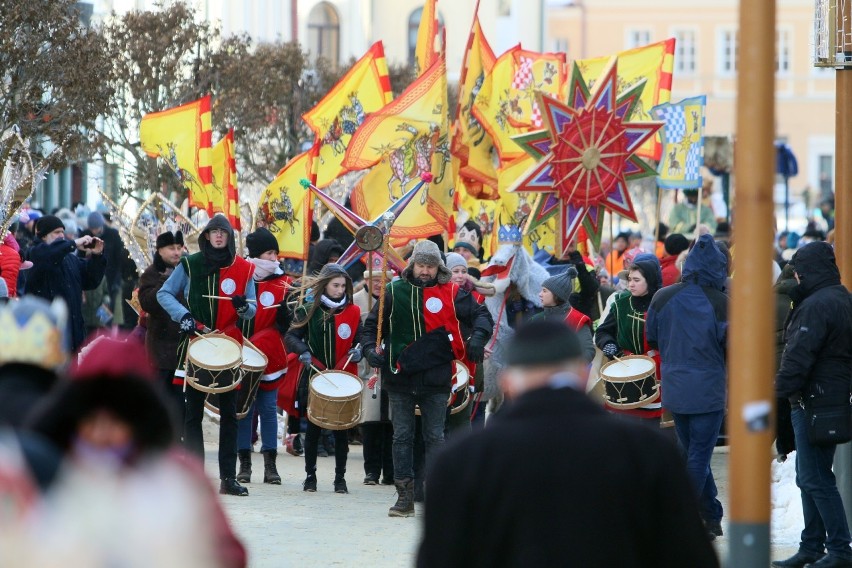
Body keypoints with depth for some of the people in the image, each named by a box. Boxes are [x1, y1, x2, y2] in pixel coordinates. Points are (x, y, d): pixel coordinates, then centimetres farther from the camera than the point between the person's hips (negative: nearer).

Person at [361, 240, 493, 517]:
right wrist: (371, 349, -5)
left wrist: (477, 339, -13)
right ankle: (404, 496, 11)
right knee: (402, 437, 5)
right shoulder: (395, 291, 2)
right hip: (399, 378, 1)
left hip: (436, 379, -1)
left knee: (435, 437, 4)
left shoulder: (450, 293, 0)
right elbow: (373, 324, 11)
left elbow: (481, 315, 5)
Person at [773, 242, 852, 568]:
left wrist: (782, 389, -14)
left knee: (815, 480, -7)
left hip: (814, 403, -11)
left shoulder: (816, 305, -18)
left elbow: (799, 356, -22)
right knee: (810, 478, 16)